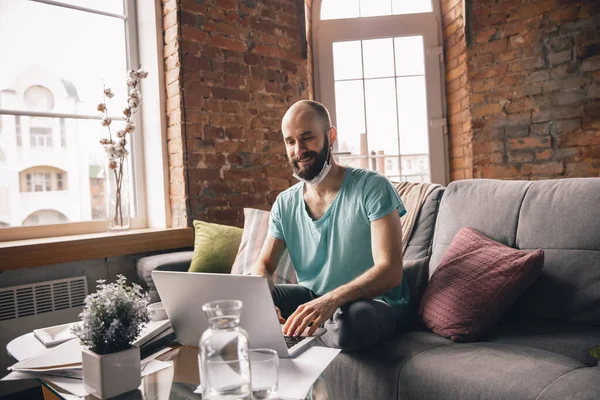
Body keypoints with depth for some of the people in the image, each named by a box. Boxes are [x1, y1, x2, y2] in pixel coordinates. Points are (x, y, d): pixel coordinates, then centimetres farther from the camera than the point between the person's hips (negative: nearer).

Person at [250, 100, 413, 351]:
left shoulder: (372, 188, -14)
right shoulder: (285, 203, 3)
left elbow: (390, 271, -22)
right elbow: (262, 266, 2)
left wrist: (330, 300, -41)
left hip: (374, 303, -3)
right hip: (310, 300, 4)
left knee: (353, 317, -38)